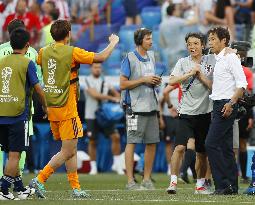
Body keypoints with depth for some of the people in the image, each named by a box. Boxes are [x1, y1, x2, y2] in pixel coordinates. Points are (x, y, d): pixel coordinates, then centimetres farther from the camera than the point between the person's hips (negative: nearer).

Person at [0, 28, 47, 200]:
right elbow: (37, 88, -4)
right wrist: (45, 106, 12)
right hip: (18, 115, -5)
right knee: (15, 155, -2)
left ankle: (20, 189, 23)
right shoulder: (27, 63, -5)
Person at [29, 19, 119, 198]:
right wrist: (113, 43, 9)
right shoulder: (72, 52, -12)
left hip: (50, 108, 7)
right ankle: (40, 179, -12)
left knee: (72, 150, 14)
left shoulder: (44, 52, 5)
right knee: (67, 151, -3)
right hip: (66, 109, -7)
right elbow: (101, 57, -8)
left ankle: (75, 187, 14)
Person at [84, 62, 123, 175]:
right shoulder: (87, 81, -6)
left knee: (116, 137, -7)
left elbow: (116, 94, 17)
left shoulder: (105, 82, 8)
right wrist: (111, 98, -18)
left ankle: (117, 164, 2)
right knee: (92, 142, 2)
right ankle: (93, 167, 12)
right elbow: (95, 95, -18)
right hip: (92, 116, -3)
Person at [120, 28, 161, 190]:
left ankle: (147, 179, 15)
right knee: (132, 142, -6)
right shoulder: (130, 59, -8)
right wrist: (144, 80, -15)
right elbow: (123, 84, -11)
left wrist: (156, 81, 5)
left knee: (152, 143, 7)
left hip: (151, 106, 7)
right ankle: (130, 181, -5)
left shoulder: (151, 57, 15)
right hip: (136, 108, -7)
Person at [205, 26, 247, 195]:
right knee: (226, 147, 9)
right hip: (219, 106, 10)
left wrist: (231, 103, -25)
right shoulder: (219, 60, 18)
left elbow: (242, 84, -17)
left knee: (211, 144, -15)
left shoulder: (230, 57, -10)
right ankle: (232, 186, 11)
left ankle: (223, 185, -14)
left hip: (226, 106, -10)